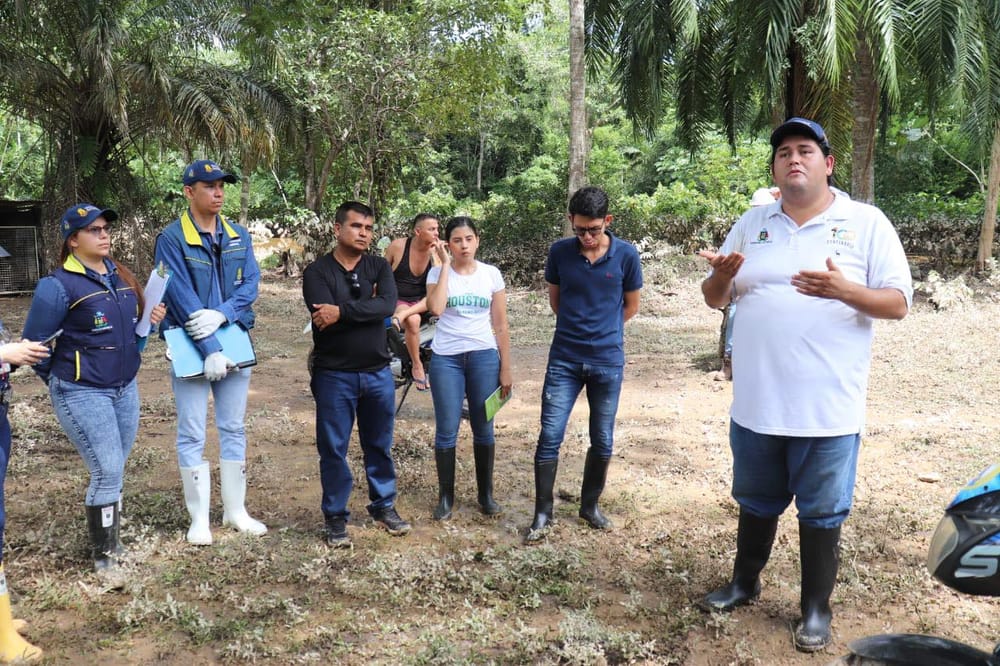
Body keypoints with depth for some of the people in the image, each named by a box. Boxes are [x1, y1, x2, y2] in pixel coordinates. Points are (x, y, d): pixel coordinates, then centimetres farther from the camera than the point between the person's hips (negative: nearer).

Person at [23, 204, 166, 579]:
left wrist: (151, 320, -2)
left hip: (125, 388, 6)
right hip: (83, 395, -6)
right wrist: (64, 381, 3)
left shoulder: (121, 276, 8)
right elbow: (34, 344, -6)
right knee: (108, 472, -7)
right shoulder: (58, 285, -13)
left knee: (113, 470, 14)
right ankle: (104, 557, 7)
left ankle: (111, 539, 29)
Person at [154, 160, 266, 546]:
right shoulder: (172, 238, -9)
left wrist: (221, 314, -21)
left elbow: (251, 283, -2)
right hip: (191, 345, -4)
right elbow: (182, 297, -16)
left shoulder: (239, 236, 5)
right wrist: (209, 350, -21)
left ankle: (236, 511, 23)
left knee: (233, 428, 11)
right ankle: (199, 519, 12)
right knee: (192, 434, 2)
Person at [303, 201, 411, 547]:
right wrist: (367, 307, -12)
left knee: (380, 445, 15)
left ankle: (384, 506, 32)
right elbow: (323, 319, -19)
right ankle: (336, 517, 20)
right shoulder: (317, 271, -4)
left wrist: (343, 311, -23)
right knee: (333, 449, 6)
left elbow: (388, 305, -15)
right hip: (334, 375, -3)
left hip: (378, 373, 3)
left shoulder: (379, 267, 4)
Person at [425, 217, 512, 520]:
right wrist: (445, 264, -14)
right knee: (446, 431, 1)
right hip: (446, 358, -1)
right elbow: (436, 308, -21)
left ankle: (486, 494, 23)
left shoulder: (491, 274, 3)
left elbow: (500, 326, 5)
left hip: (484, 357, 1)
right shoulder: (438, 273, 0)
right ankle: (445, 496, 16)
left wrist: (506, 368, 2)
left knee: (483, 429, 8)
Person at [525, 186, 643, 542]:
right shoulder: (559, 252, -4)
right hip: (564, 359, 0)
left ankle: (590, 505, 29)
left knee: (602, 441, 10)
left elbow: (630, 306, 7)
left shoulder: (626, 255, -6)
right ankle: (542, 513, 9)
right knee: (549, 436, -3)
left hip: (608, 361, 0)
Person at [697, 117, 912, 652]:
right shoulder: (752, 223, 8)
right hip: (756, 402, 4)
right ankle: (744, 582, 40)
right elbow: (715, 299, 10)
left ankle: (816, 607, 28)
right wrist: (722, 276, -14)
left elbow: (898, 303, -7)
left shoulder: (867, 223, -4)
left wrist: (844, 290, -26)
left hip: (827, 407, -3)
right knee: (756, 502, 20)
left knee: (821, 512, 10)